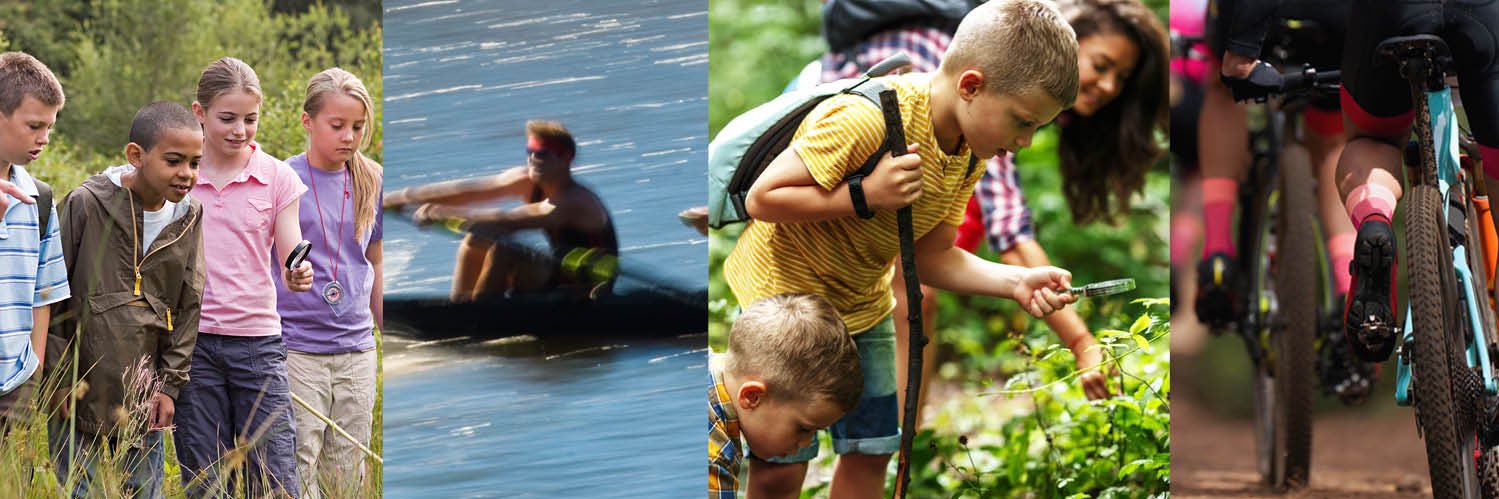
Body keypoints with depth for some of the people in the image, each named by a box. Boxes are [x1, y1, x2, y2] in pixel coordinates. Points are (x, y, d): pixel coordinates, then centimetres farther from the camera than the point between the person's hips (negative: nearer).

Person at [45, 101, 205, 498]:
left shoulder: (189, 217, 5)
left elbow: (189, 307, 10)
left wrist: (169, 384, 4)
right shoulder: (85, 204, -9)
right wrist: (60, 381, -5)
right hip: (80, 399, -4)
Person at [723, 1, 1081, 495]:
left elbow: (931, 257, -1)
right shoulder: (865, 119, -32)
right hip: (778, 293, -8)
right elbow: (762, 199, -26)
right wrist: (864, 196, -33)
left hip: (862, 306, 8)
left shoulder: (969, 152, -5)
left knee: (871, 449, 9)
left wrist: (1016, 282, -14)